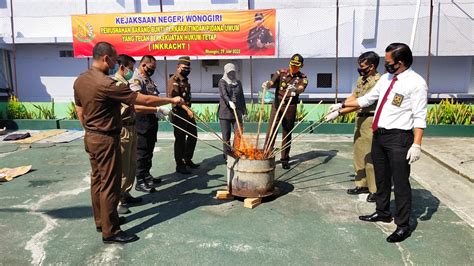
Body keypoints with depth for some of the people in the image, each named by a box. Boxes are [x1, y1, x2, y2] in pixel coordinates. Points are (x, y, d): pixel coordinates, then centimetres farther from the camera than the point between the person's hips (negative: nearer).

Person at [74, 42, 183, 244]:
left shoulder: (80, 80, 4)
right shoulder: (107, 84, -24)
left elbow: (79, 110, 13)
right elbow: (144, 100, -22)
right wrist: (171, 100, -12)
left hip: (90, 137, 10)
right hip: (106, 139, -9)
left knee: (97, 180, 17)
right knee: (109, 185, -2)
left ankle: (101, 220, 31)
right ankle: (110, 232, 8)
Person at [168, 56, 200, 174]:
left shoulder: (185, 79, 16)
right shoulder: (174, 80, -12)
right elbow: (175, 98, -22)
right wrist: (187, 109, -28)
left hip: (188, 112, 9)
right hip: (179, 114, -9)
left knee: (193, 136, 14)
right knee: (180, 139, -2)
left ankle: (187, 159, 28)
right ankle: (180, 165, 8)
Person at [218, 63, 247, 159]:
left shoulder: (238, 82, 15)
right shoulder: (222, 82, 0)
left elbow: (241, 97, 21)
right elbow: (224, 94, -19)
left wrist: (244, 109, 20)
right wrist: (229, 102, -37)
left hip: (237, 112, 4)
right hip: (225, 112, -4)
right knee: (226, 136, 1)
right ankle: (227, 156, 10)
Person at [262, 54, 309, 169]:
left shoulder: (302, 78, 2)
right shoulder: (281, 72, 5)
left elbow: (301, 88, -19)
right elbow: (272, 82, -11)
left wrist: (295, 90, -43)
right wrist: (267, 84, -35)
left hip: (290, 107, 0)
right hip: (277, 104, 0)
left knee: (287, 133, 7)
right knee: (272, 130, -6)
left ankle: (285, 159, 17)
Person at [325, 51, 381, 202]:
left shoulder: (377, 82, -18)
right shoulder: (361, 79, 11)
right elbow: (353, 97, 15)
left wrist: (338, 113, -22)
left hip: (371, 121, -9)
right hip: (360, 118, 9)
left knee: (370, 156, -5)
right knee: (358, 153, 14)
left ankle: (375, 190, 5)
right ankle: (362, 184, 27)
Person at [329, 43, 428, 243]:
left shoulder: (416, 83, -12)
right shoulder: (385, 78, 10)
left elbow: (419, 117, -15)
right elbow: (366, 99, 21)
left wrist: (416, 144, -20)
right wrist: (342, 105, 22)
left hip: (398, 138, -8)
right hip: (379, 135, 8)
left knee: (400, 182, -1)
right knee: (381, 178, 19)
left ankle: (403, 225, 13)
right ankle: (382, 212, 37)